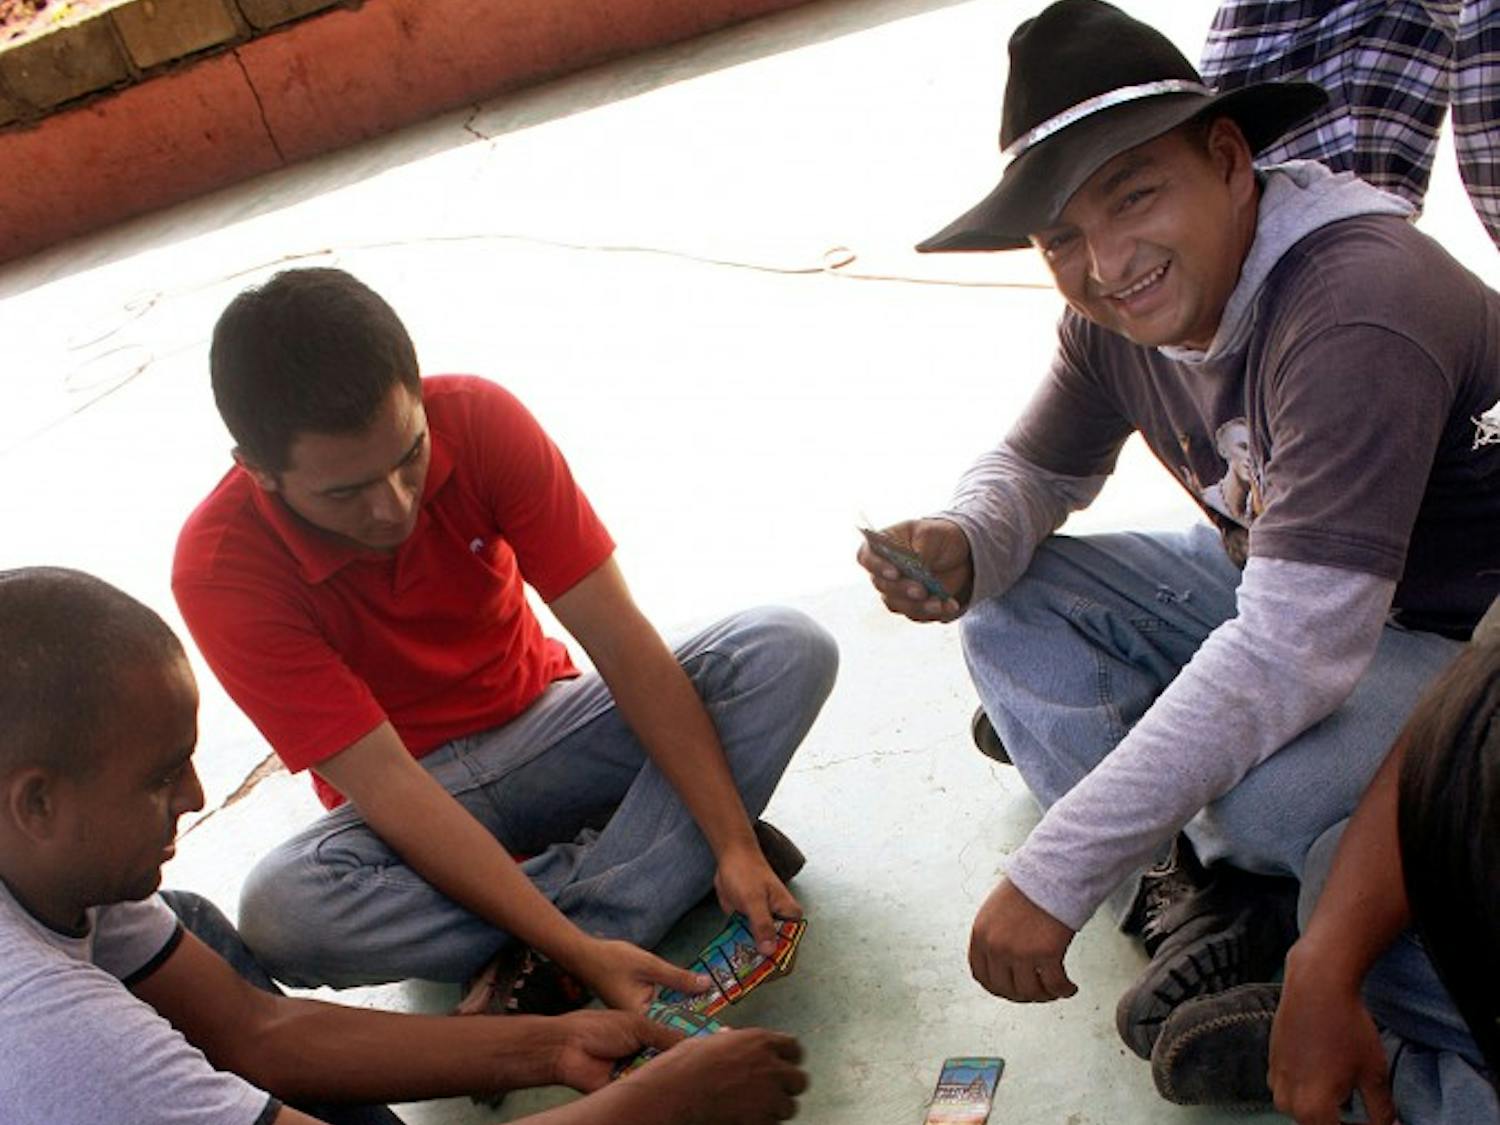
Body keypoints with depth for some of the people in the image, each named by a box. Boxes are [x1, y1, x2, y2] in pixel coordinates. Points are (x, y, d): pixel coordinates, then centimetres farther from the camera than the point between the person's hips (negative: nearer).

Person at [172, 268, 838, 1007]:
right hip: (410, 804, -2)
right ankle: (663, 860, -19)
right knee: (279, 911, -36)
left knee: (788, 652, -20)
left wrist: (733, 843, -27)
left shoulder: (478, 421, -18)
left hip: (541, 727, 2)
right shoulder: (222, 569, -23)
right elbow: (385, 783, -27)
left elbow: (620, 640, -19)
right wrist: (577, 945, -35)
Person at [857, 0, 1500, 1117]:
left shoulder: (1353, 313, -34)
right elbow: (1037, 468, 7)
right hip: (1277, 580, 8)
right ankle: (1201, 897, -9)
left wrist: (1052, 875, -40)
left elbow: (1289, 654, -41)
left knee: (1270, 792, -37)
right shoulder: (1118, 314, -9)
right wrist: (963, 544, -20)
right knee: (1013, 606, -6)